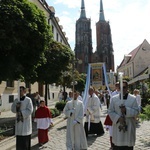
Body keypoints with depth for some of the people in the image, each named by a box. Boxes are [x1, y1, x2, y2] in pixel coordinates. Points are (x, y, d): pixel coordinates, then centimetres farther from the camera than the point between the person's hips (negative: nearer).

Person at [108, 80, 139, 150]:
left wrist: (126, 110, -19)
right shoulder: (114, 98, 3)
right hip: (118, 126, 1)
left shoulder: (133, 98, 0)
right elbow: (110, 112, 1)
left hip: (129, 127, 0)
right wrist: (118, 118, -14)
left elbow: (136, 111, -3)